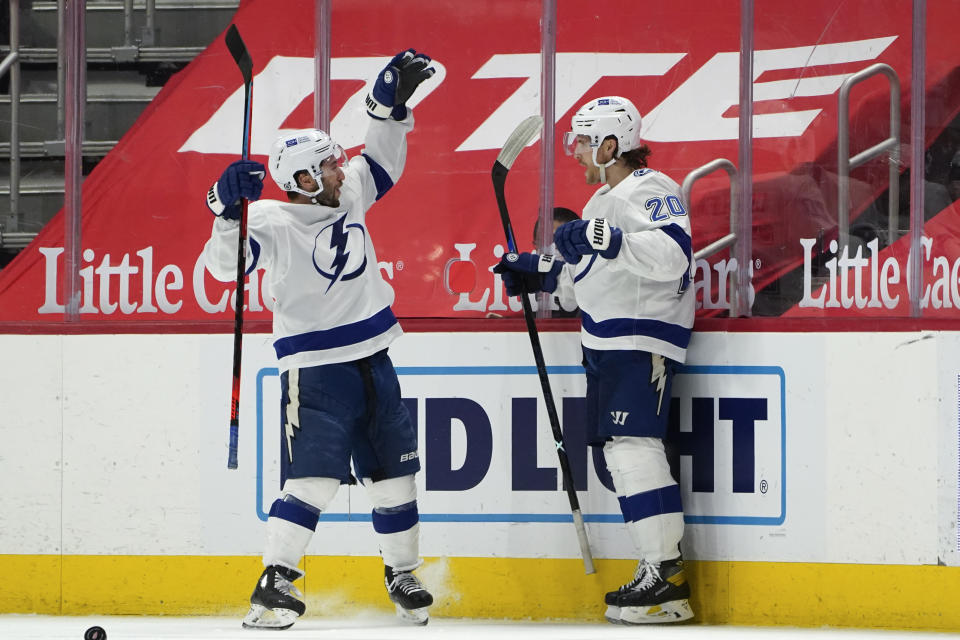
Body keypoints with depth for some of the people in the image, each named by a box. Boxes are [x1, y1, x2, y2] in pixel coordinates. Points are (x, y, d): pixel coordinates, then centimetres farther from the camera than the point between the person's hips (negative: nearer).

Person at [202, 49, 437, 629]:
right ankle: (274, 586, -15)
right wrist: (230, 209, -41)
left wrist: (393, 102, 7)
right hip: (316, 370, -7)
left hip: (373, 362, 7)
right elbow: (227, 263, -26)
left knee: (394, 473, 12)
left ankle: (403, 576, 27)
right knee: (313, 479, -17)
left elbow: (381, 164, 18)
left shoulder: (348, 195, 3)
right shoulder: (276, 224, -16)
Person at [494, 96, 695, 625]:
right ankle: (661, 574, 9)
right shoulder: (604, 200, 20)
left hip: (642, 340, -11)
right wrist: (539, 271, 20)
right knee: (620, 453, 7)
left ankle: (666, 577, -18)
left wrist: (604, 239, -34)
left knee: (632, 447, -17)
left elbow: (672, 257, -29)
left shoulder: (649, 191, -13)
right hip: (609, 343, 11)